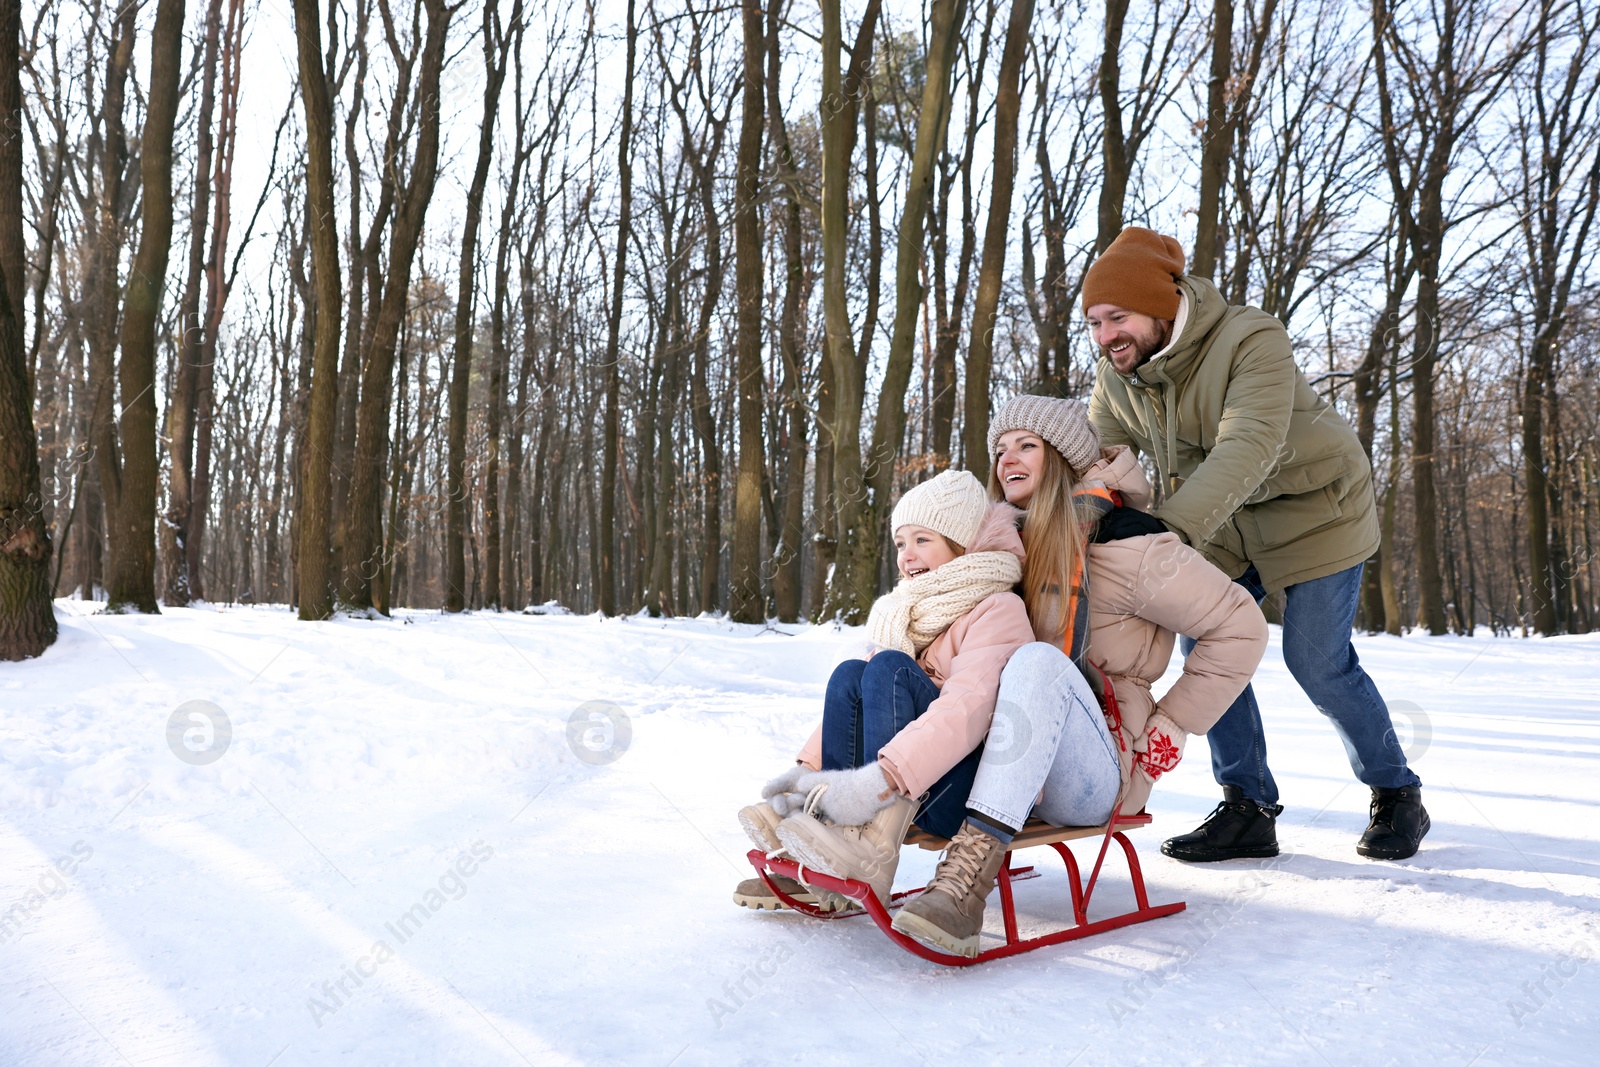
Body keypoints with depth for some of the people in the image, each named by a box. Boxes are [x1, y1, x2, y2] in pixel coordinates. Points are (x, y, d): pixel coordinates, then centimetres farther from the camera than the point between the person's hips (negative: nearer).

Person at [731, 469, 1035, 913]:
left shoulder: (997, 609, -8)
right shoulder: (913, 613, 17)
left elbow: (968, 708, -26)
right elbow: (852, 705, 9)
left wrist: (880, 780, -38)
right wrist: (807, 767, -8)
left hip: (979, 789, -7)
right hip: (920, 794, 7)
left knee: (890, 668, -21)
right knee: (849, 675, -11)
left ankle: (872, 852, -33)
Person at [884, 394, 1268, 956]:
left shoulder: (1116, 543, -7)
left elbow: (1240, 627, -7)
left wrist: (1170, 732, -8)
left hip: (1096, 774, -6)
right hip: (1010, 765, 7)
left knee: (1038, 660, -36)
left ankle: (971, 870, -48)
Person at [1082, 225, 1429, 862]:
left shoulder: (1252, 340, -30)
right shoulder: (1115, 377, -7)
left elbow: (1248, 448, -43)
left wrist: (1173, 528, -55)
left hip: (1314, 510, -6)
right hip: (1225, 528, 6)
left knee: (1317, 662, -7)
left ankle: (1397, 795, 17)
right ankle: (1248, 810, 6)